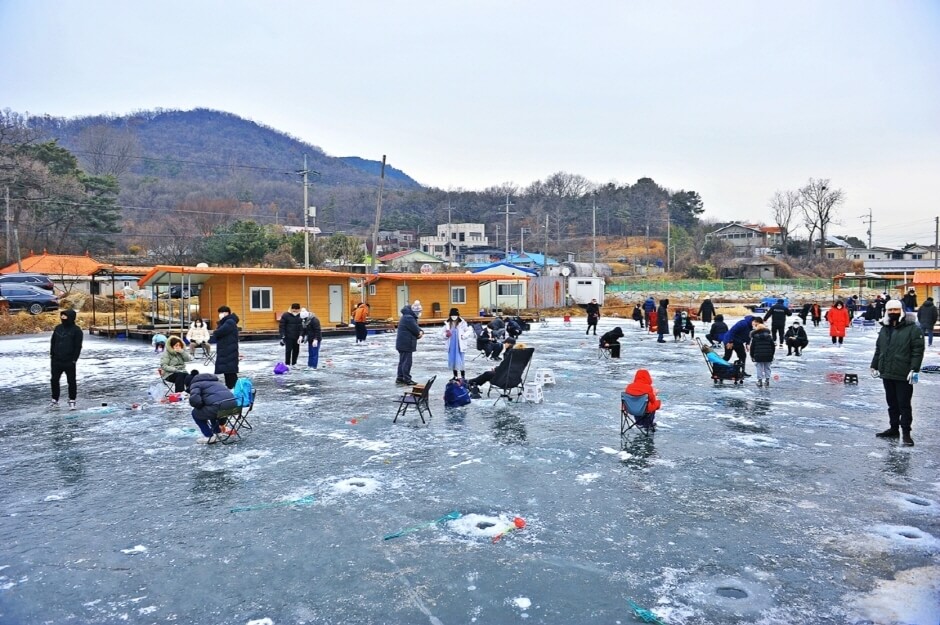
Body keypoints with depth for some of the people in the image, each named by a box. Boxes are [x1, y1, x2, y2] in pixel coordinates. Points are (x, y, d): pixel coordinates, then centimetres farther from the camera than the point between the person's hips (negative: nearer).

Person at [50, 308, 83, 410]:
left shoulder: (76, 330, -6)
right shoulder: (58, 328, 10)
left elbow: (78, 346, -8)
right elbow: (53, 342, 17)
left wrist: (74, 359, -12)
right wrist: (51, 354, 8)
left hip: (69, 362, -5)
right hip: (56, 360, 5)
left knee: (71, 381, 2)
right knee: (54, 380, 9)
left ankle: (72, 401, 12)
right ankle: (55, 400, 21)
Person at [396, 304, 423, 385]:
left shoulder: (407, 317, 16)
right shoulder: (409, 318, -20)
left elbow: (416, 327, 15)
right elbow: (415, 329, -18)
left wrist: (420, 332, -5)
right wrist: (419, 333, 3)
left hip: (402, 343, 11)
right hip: (406, 344, -11)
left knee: (402, 361, 15)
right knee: (407, 361, -4)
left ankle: (400, 378, 22)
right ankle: (407, 379, 2)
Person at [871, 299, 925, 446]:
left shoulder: (912, 329, -7)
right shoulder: (884, 329, 12)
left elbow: (918, 350, -11)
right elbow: (878, 350, 20)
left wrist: (914, 369, -17)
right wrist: (874, 366, 17)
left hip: (903, 376, -6)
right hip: (887, 374, 6)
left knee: (904, 405, -1)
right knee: (892, 403, 15)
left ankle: (906, 432, 7)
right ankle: (894, 428, 25)